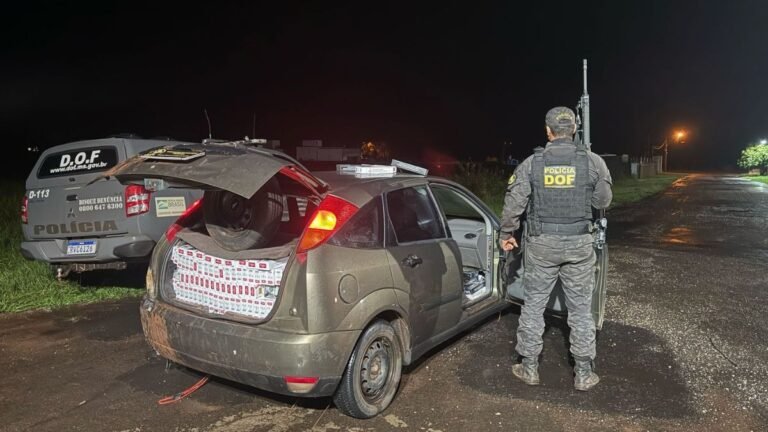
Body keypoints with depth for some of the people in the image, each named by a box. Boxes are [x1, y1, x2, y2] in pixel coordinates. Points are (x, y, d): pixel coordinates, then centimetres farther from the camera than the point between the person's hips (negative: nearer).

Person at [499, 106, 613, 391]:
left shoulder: (531, 163, -5)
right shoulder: (593, 161, -4)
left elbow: (514, 203, -4)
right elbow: (603, 201, 6)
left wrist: (506, 233, 10)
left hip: (541, 243, 0)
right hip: (579, 243, 1)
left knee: (533, 305, 11)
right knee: (580, 309, 10)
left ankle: (529, 368, 19)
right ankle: (583, 374, 19)